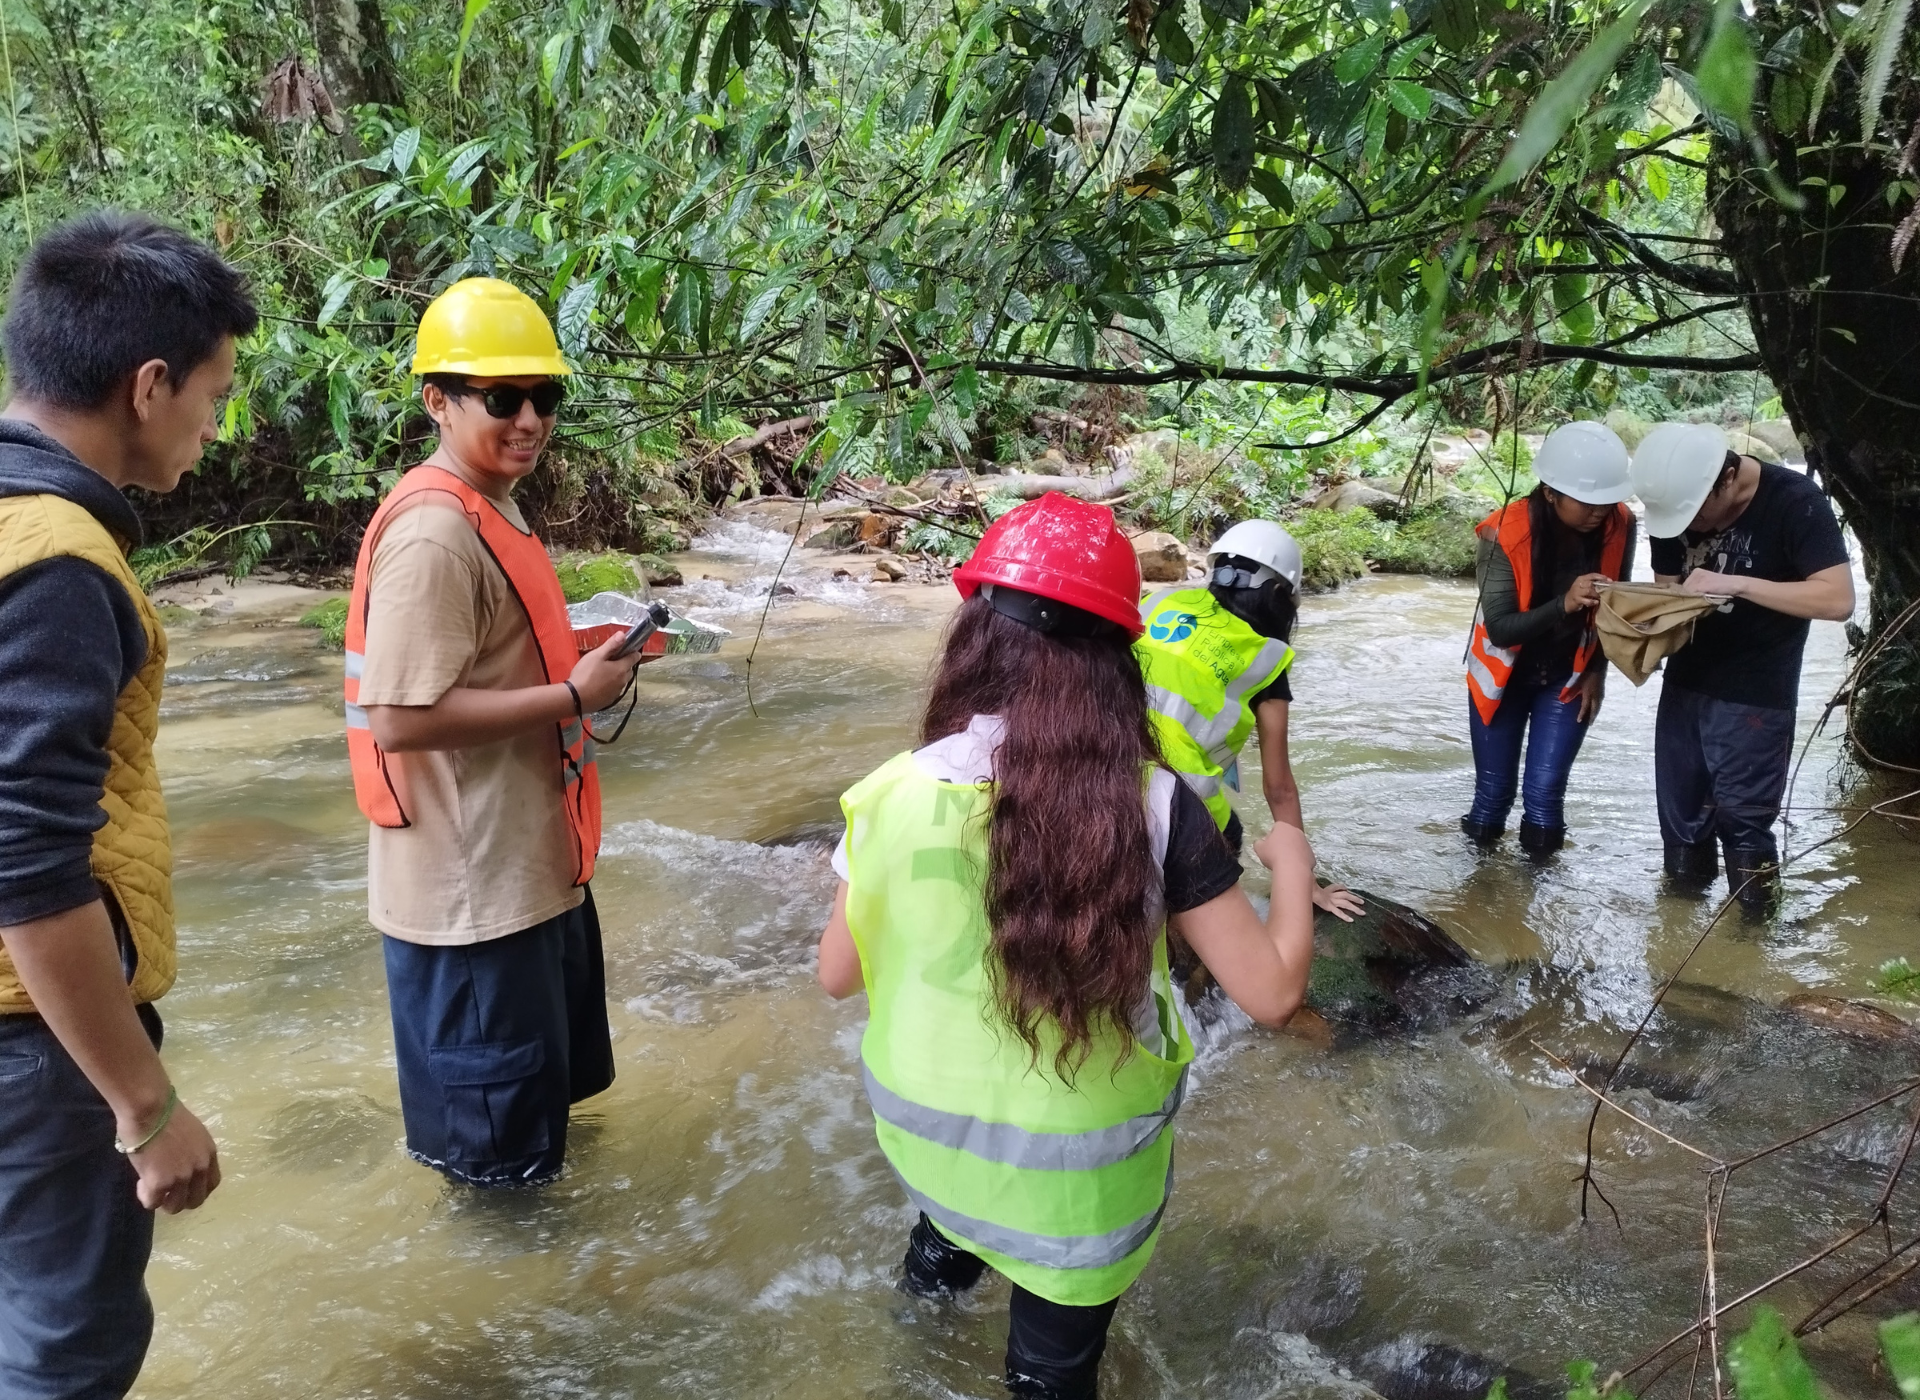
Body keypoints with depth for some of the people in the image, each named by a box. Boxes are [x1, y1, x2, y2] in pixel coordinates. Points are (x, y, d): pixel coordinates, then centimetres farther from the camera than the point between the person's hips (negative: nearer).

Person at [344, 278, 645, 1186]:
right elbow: (399, 717, -29)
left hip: (525, 852, 11)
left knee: (547, 1023, 30)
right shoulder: (432, 535, -25)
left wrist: (579, 663, 3)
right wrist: (572, 696, -24)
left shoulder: (490, 508, 7)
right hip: (471, 873, -10)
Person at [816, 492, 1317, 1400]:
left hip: (929, 1126, 2)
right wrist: (1291, 859, 2)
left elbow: (838, 976, -4)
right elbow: (1272, 992, -16)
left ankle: (943, 1252, 64)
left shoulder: (900, 793, -18)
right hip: (1081, 1160, -2)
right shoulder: (1155, 807, -22)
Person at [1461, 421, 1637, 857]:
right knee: (1493, 793, 4)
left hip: (1569, 676, 2)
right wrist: (1563, 605, -43)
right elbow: (1499, 628, -28)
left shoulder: (1620, 527, -17)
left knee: (1544, 795, -6)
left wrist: (1597, 671, 1)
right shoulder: (1505, 533, -27)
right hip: (1505, 673, -2)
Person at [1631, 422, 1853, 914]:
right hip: (1686, 682, 5)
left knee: (1741, 816, -1)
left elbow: (1838, 599, -25)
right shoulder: (1675, 500, -4)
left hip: (1756, 694, -5)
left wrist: (1736, 584, -32)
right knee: (1679, 809, 14)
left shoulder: (1795, 502, -19)